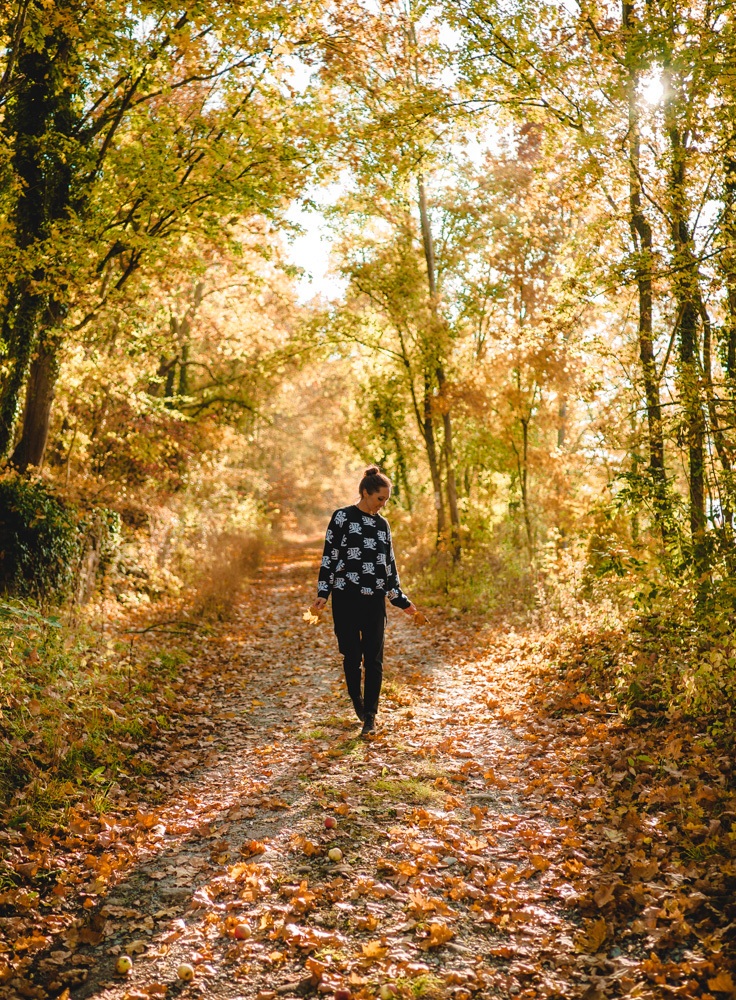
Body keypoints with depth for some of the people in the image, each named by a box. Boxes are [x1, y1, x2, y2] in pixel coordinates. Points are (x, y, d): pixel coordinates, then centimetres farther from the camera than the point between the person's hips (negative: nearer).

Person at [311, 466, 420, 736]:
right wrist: (323, 592, -11)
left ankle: (370, 715, 9)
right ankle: (357, 701, 29)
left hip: (375, 600, 4)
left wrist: (401, 600, 16)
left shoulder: (383, 525, 12)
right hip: (347, 597, -3)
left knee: (374, 659, 1)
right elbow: (329, 556, -4)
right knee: (352, 655, 4)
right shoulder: (342, 517, -2)